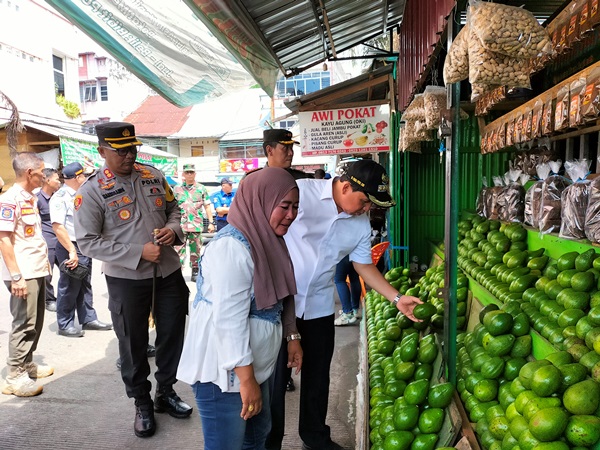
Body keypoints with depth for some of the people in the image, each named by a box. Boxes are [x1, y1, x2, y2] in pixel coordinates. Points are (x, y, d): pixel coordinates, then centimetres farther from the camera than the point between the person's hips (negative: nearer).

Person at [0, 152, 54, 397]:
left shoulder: (30, 198, 12)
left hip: (37, 271, 9)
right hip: (23, 275, -9)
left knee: (35, 323, 16)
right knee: (24, 325, -2)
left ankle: (27, 364, 30)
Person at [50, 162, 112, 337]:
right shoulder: (60, 197, -15)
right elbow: (58, 226, -23)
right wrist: (71, 251, -26)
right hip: (71, 248, -8)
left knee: (85, 285, 15)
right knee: (70, 287, 1)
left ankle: (89, 319, 26)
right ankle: (65, 325, 14)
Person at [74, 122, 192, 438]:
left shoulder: (154, 177, 3)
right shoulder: (91, 191, -10)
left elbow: (173, 208, 16)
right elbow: (88, 242, -13)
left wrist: (173, 228, -8)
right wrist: (139, 253, -21)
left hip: (169, 272, 4)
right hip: (126, 279, -4)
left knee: (172, 334, 16)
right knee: (133, 343, 12)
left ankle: (166, 392, 39)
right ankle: (142, 403, 35)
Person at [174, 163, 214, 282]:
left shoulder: (201, 188, 6)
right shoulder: (177, 188, 7)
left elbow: (207, 206, 7)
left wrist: (211, 222, 1)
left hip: (197, 225, 1)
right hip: (181, 225, 0)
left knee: (196, 250, 8)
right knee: (179, 250, -3)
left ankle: (195, 272, 18)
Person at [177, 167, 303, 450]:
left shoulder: (268, 240, 6)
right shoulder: (232, 247, -24)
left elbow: (281, 297, 17)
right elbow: (229, 320, -27)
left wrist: (292, 336, 15)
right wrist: (246, 379, -24)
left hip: (254, 363, 9)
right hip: (224, 371, -9)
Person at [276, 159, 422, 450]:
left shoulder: (361, 224, 0)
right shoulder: (301, 193, -18)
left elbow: (364, 265, 11)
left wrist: (397, 298, 4)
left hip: (319, 306, 5)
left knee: (318, 374, 16)